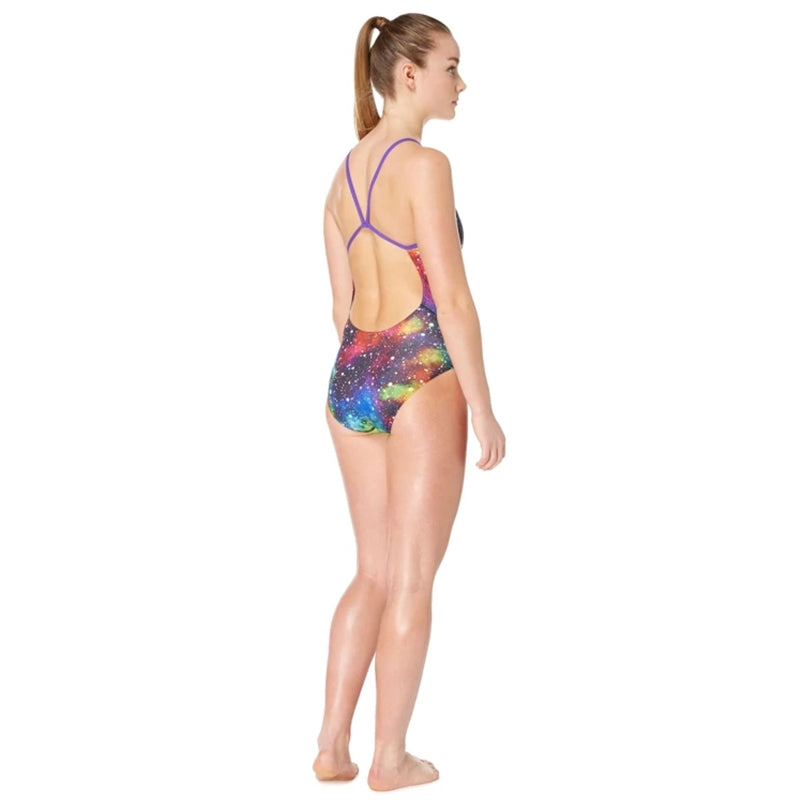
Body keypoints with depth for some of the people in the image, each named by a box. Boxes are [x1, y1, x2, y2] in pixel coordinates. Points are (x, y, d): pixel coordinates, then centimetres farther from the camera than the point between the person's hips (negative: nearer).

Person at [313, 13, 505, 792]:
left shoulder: (344, 173, 12)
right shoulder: (424, 165, -13)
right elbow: (452, 298, -17)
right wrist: (484, 408, -12)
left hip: (351, 378, 8)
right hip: (420, 378, -8)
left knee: (374, 573, 17)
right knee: (412, 582, 4)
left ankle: (331, 747, 18)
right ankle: (390, 759, 13)